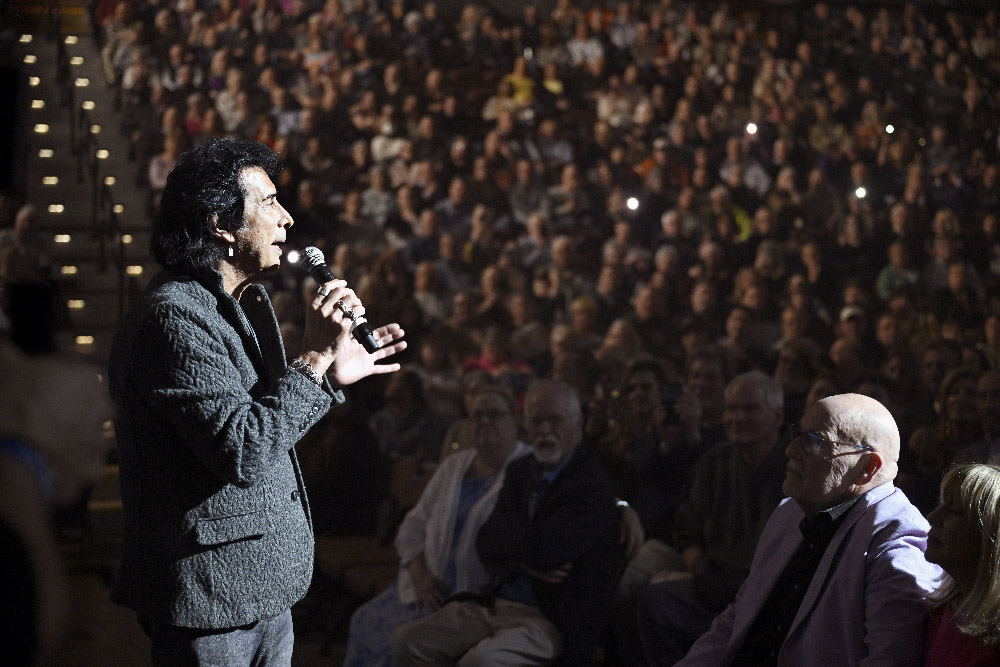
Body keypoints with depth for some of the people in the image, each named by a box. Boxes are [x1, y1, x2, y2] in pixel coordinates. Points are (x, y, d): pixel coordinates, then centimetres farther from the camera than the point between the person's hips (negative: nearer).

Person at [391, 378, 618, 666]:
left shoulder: (593, 485, -13)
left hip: (549, 621, -7)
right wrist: (525, 559, -15)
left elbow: (541, 548, -25)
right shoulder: (522, 470, 12)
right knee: (407, 642, -6)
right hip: (495, 605, 8)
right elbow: (487, 545, 6)